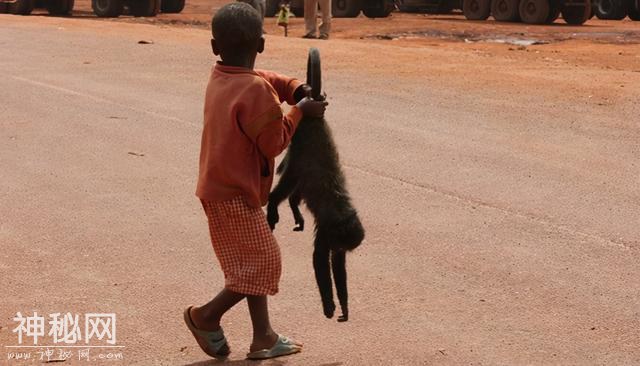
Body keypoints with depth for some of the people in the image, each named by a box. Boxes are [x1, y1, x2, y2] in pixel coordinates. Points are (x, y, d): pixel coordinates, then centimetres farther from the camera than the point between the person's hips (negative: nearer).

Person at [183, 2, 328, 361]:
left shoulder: (219, 78, 5)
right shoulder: (256, 91, -21)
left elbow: (267, 78, 20)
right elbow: (274, 143, -14)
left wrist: (296, 89, 3)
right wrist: (299, 111, -3)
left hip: (219, 187, 10)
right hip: (234, 195, -9)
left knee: (253, 263, 16)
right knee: (263, 261, 0)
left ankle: (263, 337, 20)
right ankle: (207, 316, 9)